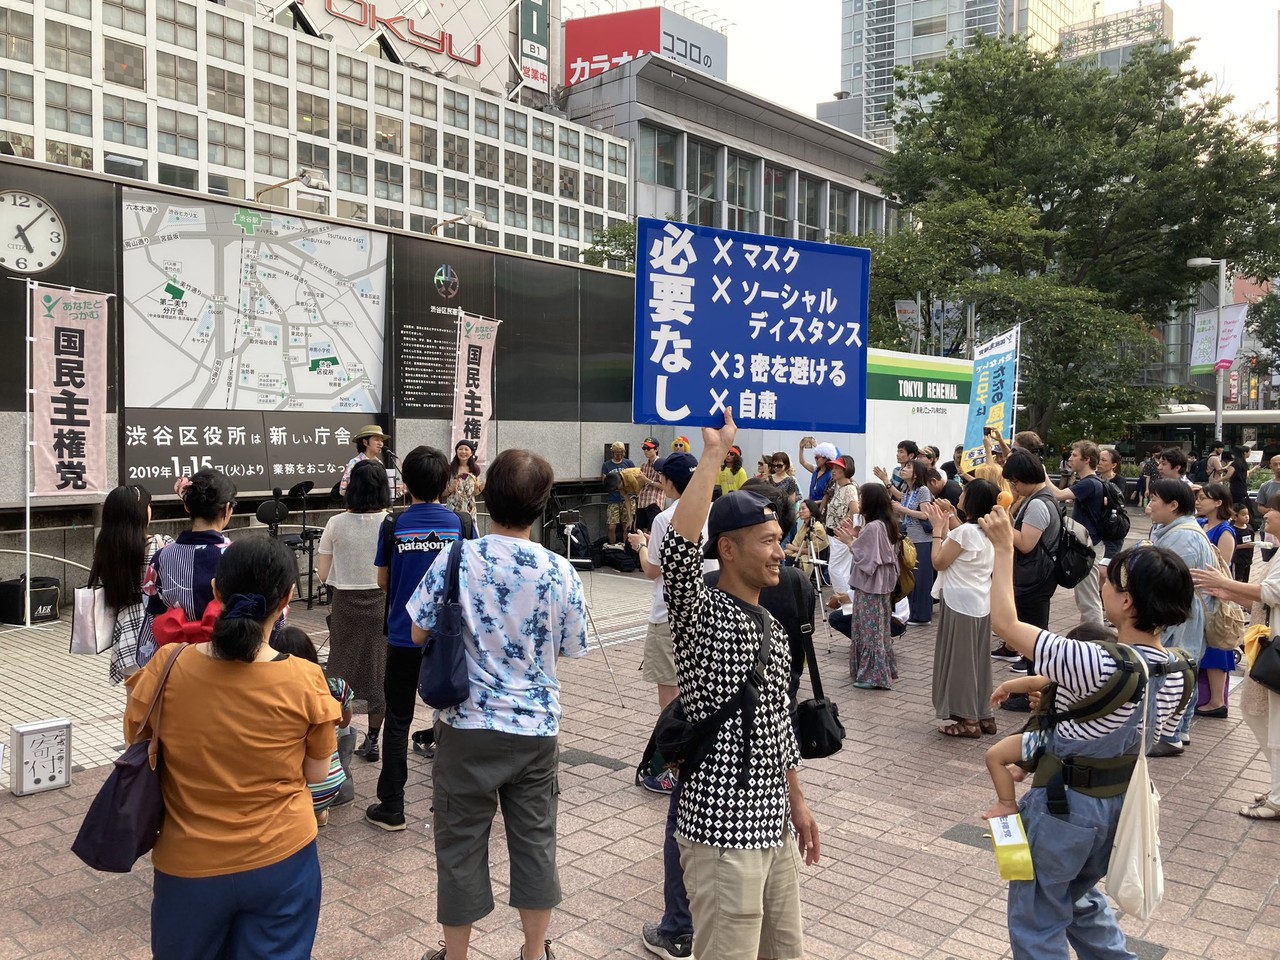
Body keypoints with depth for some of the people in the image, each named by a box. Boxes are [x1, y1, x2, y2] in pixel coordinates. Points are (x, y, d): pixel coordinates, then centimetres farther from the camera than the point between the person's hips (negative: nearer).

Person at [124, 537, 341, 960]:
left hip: (189, 865, 2)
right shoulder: (304, 680, -19)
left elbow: (134, 741, 1)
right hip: (280, 861, -1)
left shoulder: (168, 668, -18)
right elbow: (316, 773, -5)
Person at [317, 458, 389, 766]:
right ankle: (372, 740, 18)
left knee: (343, 666, 14)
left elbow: (323, 574, -3)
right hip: (382, 604, 0)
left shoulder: (336, 524, -7)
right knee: (378, 668, 11)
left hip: (345, 603, 0)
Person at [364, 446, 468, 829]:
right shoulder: (459, 523, -6)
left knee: (397, 721, 8)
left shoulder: (393, 526, -6)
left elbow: (383, 582, 3)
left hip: (403, 636, -1)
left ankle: (391, 807, 12)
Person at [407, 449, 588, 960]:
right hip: (536, 727, 1)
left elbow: (419, 634, -3)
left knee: (461, 842, 13)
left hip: (467, 725, -1)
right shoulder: (561, 573, -10)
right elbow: (570, 649, 2)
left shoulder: (455, 560, -13)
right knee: (534, 840, 16)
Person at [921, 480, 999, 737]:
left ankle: (966, 719, 7)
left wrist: (938, 528, -6)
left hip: (961, 604, -9)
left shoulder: (964, 531, -21)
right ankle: (982, 715, 22)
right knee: (976, 659, 15)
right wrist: (946, 526, 14)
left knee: (959, 659, 1)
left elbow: (939, 562, -13)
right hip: (981, 604, 9)